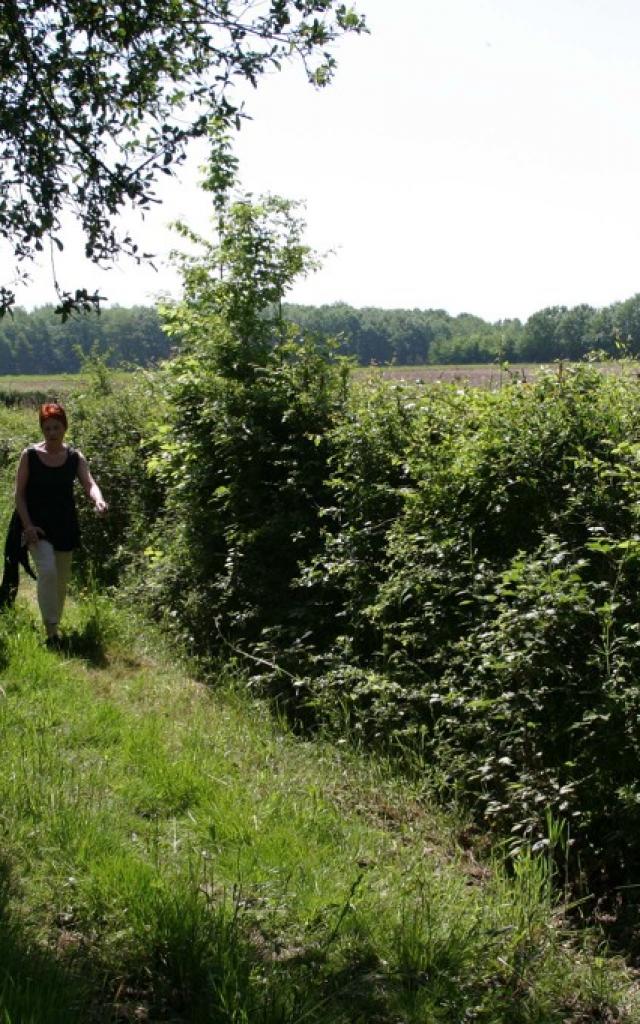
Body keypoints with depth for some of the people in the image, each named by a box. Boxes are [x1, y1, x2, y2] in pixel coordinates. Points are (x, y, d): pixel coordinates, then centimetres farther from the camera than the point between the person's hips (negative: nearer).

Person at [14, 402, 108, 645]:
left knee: (61, 579, 10)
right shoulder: (29, 455, -4)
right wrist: (27, 525, -13)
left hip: (65, 526, 3)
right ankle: (51, 632, -16)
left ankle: (54, 624, 29)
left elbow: (89, 484, -12)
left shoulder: (75, 457, 0)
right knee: (47, 571, -21)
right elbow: (19, 493, -3)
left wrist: (98, 500, -36)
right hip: (37, 525, -3)